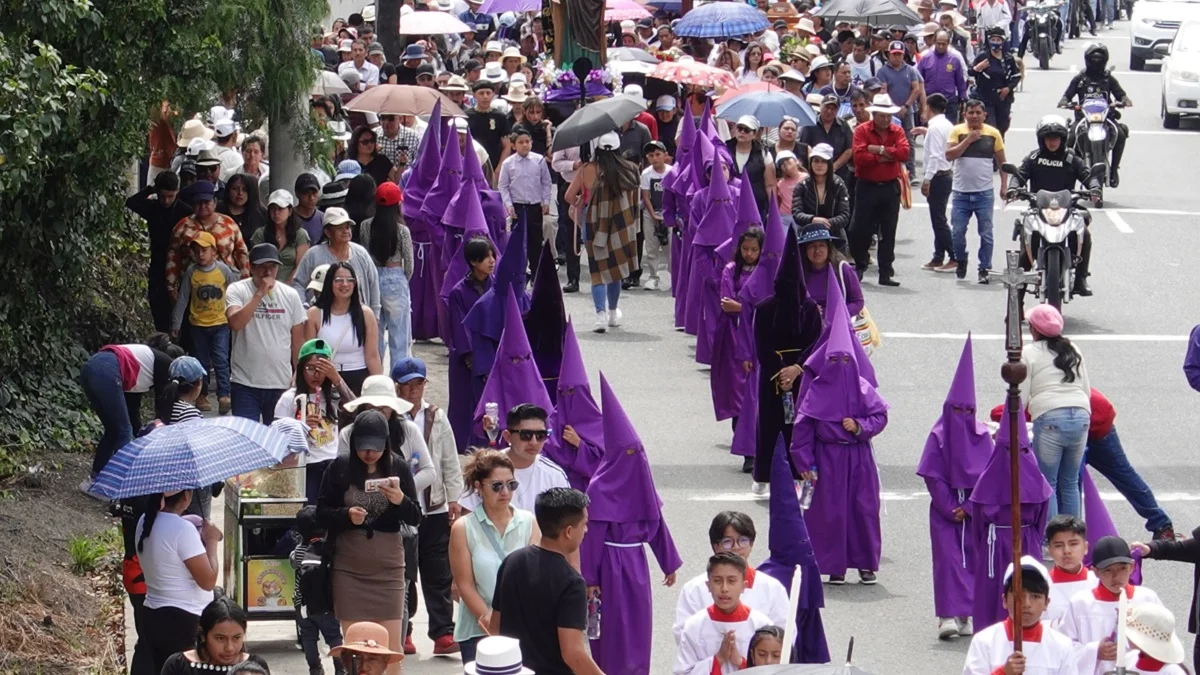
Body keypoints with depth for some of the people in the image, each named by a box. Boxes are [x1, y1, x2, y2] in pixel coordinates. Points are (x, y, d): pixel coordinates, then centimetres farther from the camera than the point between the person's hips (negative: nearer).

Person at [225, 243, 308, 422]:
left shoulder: (290, 295, 4)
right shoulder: (237, 290, -4)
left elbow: (298, 340, 10)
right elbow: (235, 323, -21)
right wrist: (260, 294, -21)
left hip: (281, 384, 3)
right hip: (245, 384, -3)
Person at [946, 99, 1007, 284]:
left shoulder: (993, 133, 3)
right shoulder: (957, 132, 1)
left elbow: (1001, 161, 10)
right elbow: (949, 155, -12)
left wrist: (1004, 186, 4)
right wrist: (968, 139, -16)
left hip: (984, 193, 0)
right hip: (961, 192, 0)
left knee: (986, 234, 0)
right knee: (957, 232, 3)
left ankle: (984, 269, 9)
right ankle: (961, 261, 27)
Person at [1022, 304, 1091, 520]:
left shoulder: (1028, 353, 2)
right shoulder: (1073, 350, 17)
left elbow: (1021, 396, -1)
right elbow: (1087, 390, 17)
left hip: (1049, 420, -5)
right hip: (1081, 416, 5)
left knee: (1047, 485, 1)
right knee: (1070, 483, 13)